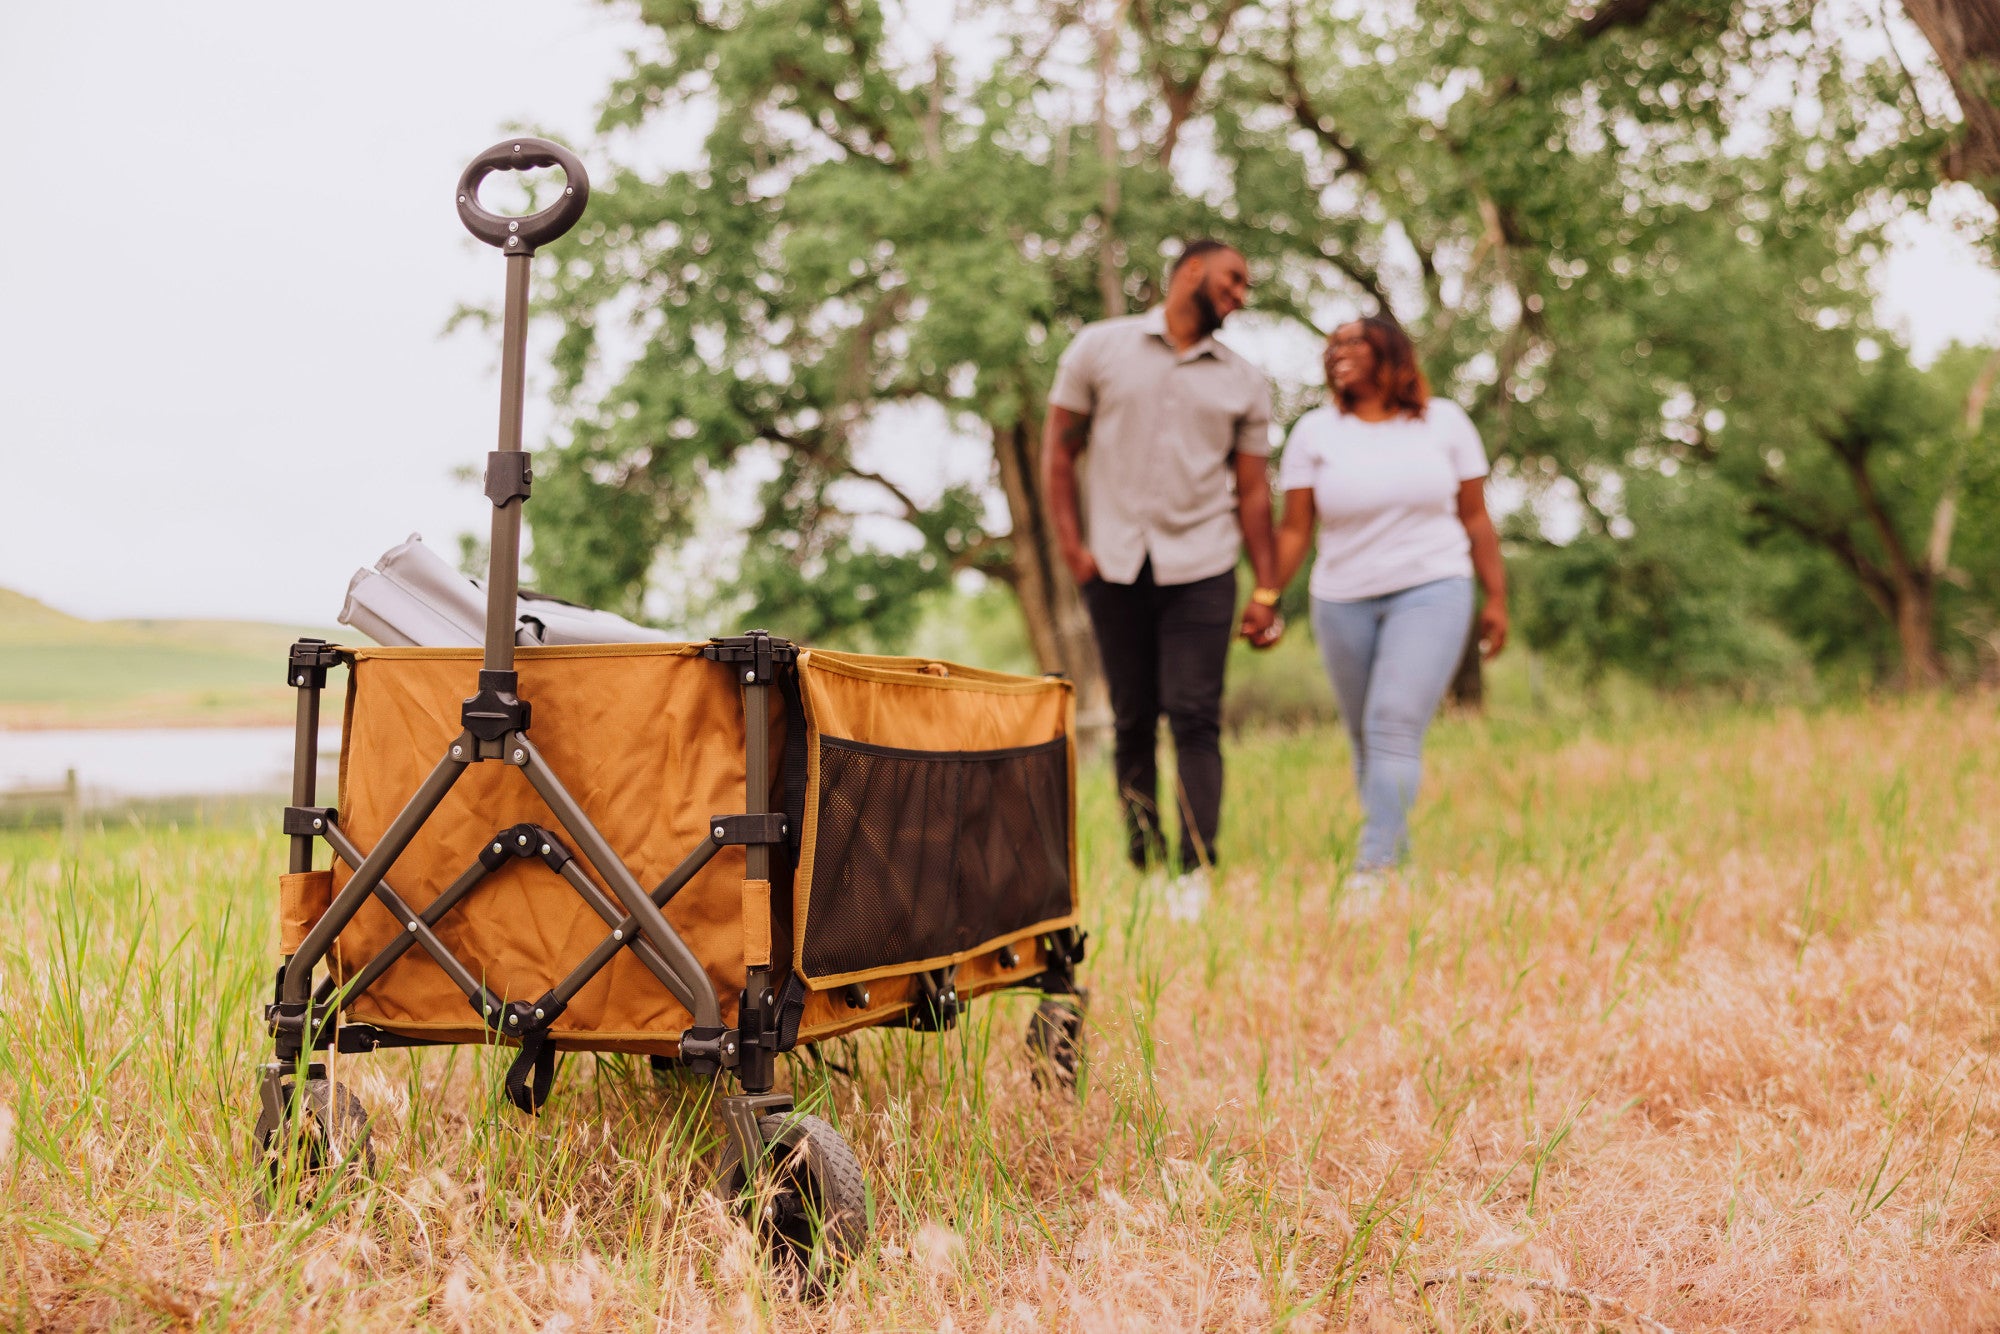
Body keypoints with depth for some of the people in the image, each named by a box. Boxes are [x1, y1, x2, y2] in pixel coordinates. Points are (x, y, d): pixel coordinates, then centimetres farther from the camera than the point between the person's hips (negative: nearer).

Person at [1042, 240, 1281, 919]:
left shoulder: (1244, 383, 12)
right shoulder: (1100, 348, 6)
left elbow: (1252, 491, 11)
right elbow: (1059, 451, 7)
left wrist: (1267, 591, 4)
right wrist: (1071, 546, -2)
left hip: (1201, 567, 0)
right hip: (1116, 565, 0)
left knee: (1195, 717, -9)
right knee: (1132, 721, 5)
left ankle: (1196, 873, -11)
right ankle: (1143, 865, 14)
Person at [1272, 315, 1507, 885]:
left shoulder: (1444, 421, 3)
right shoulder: (1314, 432, 4)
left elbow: (1474, 517, 7)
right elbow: (1294, 530, 1)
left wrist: (1496, 597, 5)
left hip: (1430, 591, -2)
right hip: (1343, 601, 2)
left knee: (1396, 725, -17)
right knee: (1366, 738, 8)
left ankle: (1373, 869, -20)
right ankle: (1401, 855, 23)